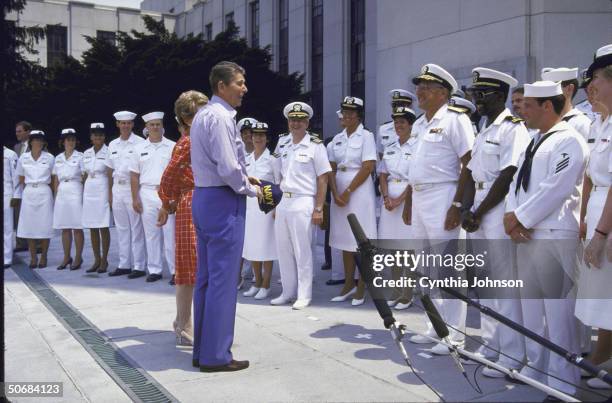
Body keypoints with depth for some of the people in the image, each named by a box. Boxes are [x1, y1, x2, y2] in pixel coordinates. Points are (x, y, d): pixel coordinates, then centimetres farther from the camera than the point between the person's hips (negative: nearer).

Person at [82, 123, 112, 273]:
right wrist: (84, 194, 10)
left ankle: (104, 260, 6)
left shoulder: (108, 152, -5)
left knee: (103, 227, -2)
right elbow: (85, 175, 15)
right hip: (89, 191, 5)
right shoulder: (86, 153, 10)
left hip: (102, 191, -5)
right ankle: (96, 260, 16)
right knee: (92, 228, 8)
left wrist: (111, 196, -11)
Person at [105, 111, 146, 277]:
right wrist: (110, 192, 13)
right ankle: (124, 265, 18)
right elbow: (110, 170, 17)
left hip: (133, 187, -6)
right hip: (117, 188, 6)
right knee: (122, 229, 11)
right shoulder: (112, 145, 13)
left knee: (136, 229, -4)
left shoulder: (139, 143, -5)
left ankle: (139, 266, 1)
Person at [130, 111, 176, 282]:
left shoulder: (172, 147, 4)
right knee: (151, 234, 7)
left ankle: (175, 270, 2)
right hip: (147, 193, 2)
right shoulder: (139, 149, 11)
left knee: (170, 233, -4)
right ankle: (154, 270, 14)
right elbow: (134, 176, 10)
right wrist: (135, 198, 2)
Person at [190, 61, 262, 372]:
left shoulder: (203, 114, 15)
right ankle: (216, 355, 2)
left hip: (203, 196, 10)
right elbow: (228, 168, -22)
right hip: (223, 201, -10)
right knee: (223, 279, -4)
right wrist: (251, 189, -6)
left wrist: (243, 176, 15)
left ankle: (202, 349, 22)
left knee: (205, 277, 13)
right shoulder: (220, 116, -16)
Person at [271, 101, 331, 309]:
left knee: (302, 251, -2)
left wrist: (318, 209, -10)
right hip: (283, 201, 6)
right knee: (283, 250, 10)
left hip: (303, 202, -6)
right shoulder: (282, 144, 11)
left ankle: (304, 295, 8)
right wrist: (275, 204, 11)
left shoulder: (315, 145, -4)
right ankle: (288, 292, 22)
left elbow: (322, 179, -5)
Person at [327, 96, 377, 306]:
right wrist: (336, 194, -6)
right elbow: (331, 169, 8)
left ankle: (361, 288, 4)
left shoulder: (366, 136, -4)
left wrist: (348, 192, -14)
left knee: (362, 241, -3)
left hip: (359, 191, -5)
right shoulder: (337, 139, 12)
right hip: (339, 192, 6)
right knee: (345, 239, 9)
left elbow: (367, 168, -12)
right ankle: (349, 285, 17)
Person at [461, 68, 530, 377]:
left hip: (500, 213, -9)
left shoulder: (513, 128, -10)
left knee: (505, 283, -6)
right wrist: (466, 210, 1)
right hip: (477, 214, 9)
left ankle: (512, 356, 0)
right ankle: (490, 346, 24)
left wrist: (479, 214, -13)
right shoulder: (483, 130, 19)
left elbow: (507, 177, -16)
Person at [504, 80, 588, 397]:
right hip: (526, 236, 9)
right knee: (531, 306, 15)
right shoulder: (534, 143, 20)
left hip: (554, 237, -9)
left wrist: (520, 218, -12)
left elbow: (554, 190, -18)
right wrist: (511, 216, -2)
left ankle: (562, 380, 4)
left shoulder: (568, 141, -9)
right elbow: (518, 182, 15)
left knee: (558, 310, -5)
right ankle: (536, 368, 27)